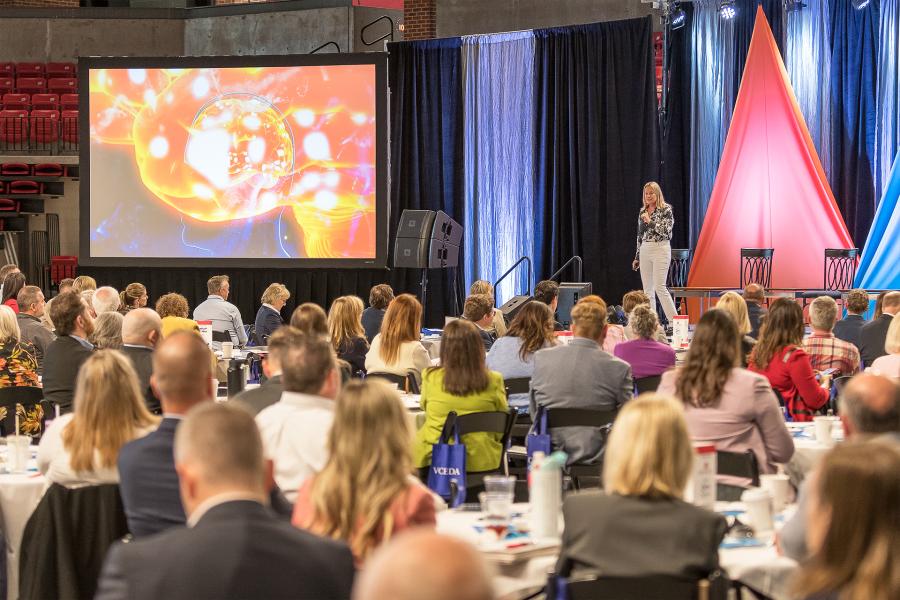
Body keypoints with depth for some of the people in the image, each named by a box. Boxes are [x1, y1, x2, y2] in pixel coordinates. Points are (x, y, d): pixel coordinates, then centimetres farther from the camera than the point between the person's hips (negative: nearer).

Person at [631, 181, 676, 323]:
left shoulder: (666, 209, -5)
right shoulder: (642, 211, 13)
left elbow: (666, 231, -14)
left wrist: (649, 221, -15)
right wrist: (637, 257, 17)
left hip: (660, 249, -6)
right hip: (645, 251, 6)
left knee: (659, 287, -14)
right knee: (647, 290, 4)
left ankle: (674, 321, -9)